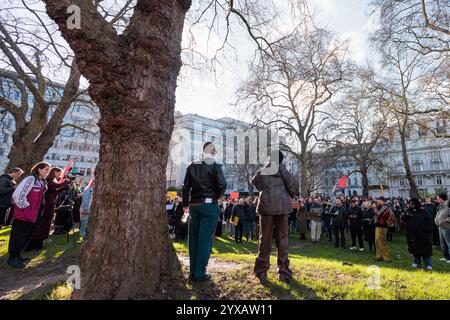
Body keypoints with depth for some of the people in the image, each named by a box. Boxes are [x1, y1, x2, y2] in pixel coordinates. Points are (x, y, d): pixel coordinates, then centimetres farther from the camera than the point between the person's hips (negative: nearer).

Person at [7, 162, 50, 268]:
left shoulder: (42, 182, 9)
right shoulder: (31, 179, -16)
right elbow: (18, 195, -20)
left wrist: (36, 212, 13)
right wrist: (26, 207, -13)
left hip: (32, 214, 8)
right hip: (23, 213, -8)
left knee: (26, 236, 17)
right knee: (18, 236, 3)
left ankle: (17, 254, 31)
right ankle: (12, 258, 16)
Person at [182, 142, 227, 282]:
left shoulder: (192, 166, 7)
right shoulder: (214, 166, -6)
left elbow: (186, 187, 7)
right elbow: (222, 185, -16)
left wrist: (185, 204, 17)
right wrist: (216, 197, 3)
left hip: (194, 205, 5)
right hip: (209, 205, -5)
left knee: (194, 239, 12)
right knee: (205, 239, 3)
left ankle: (193, 272, 22)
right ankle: (200, 274, 9)